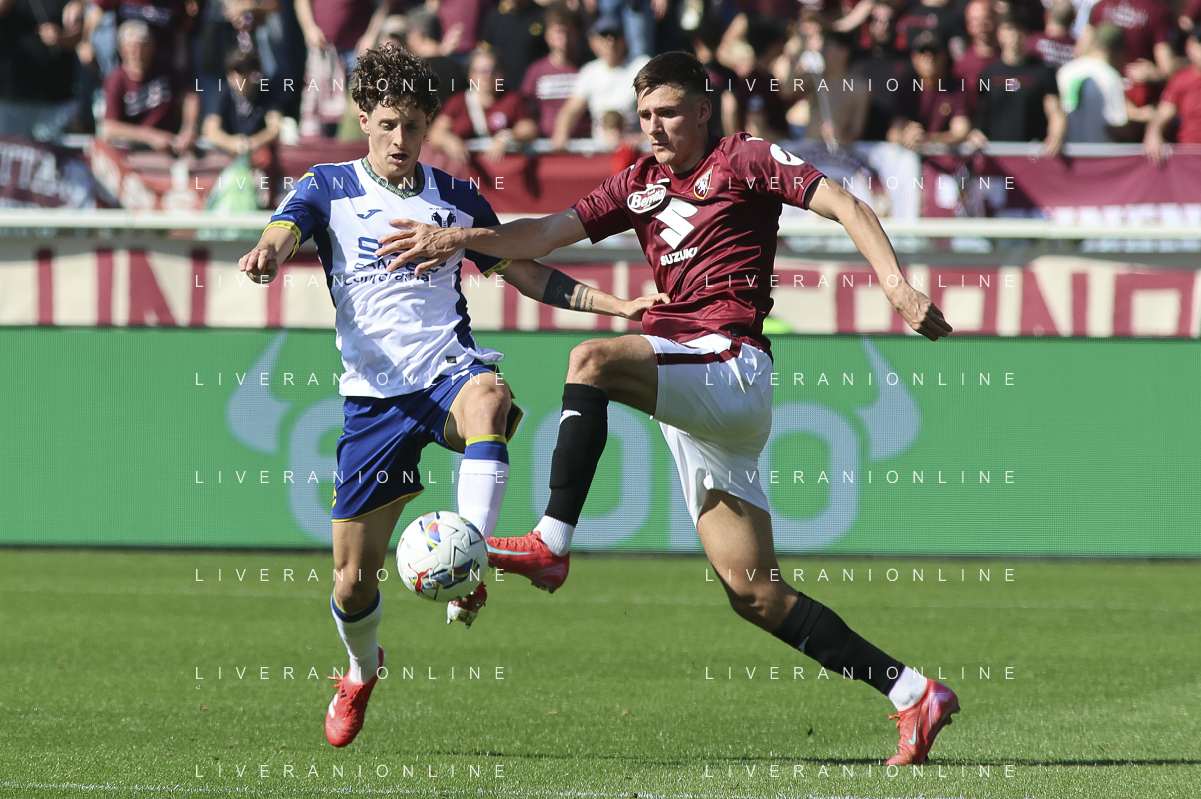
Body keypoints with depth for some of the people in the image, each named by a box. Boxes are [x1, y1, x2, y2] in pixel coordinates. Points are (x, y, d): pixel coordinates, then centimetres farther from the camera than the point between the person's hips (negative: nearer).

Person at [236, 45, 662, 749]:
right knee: (353, 580, 2)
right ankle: (362, 670, 36)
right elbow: (285, 233, -14)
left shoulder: (456, 199, 12)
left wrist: (618, 306, 11)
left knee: (488, 399, -41)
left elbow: (527, 273, 21)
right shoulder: (330, 188, 6)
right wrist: (268, 255, -39)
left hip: (448, 366, 0)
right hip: (374, 393, 0)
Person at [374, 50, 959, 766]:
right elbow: (549, 233, 18)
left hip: (731, 361, -8)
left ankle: (551, 545, -29)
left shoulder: (744, 159, 4)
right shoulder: (642, 184, 23)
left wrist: (899, 288, -17)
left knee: (592, 360, -29)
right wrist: (459, 239, 3)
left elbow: (846, 206, -3)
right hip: (691, 406, 8)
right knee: (753, 593, 1)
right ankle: (913, 694, 4)